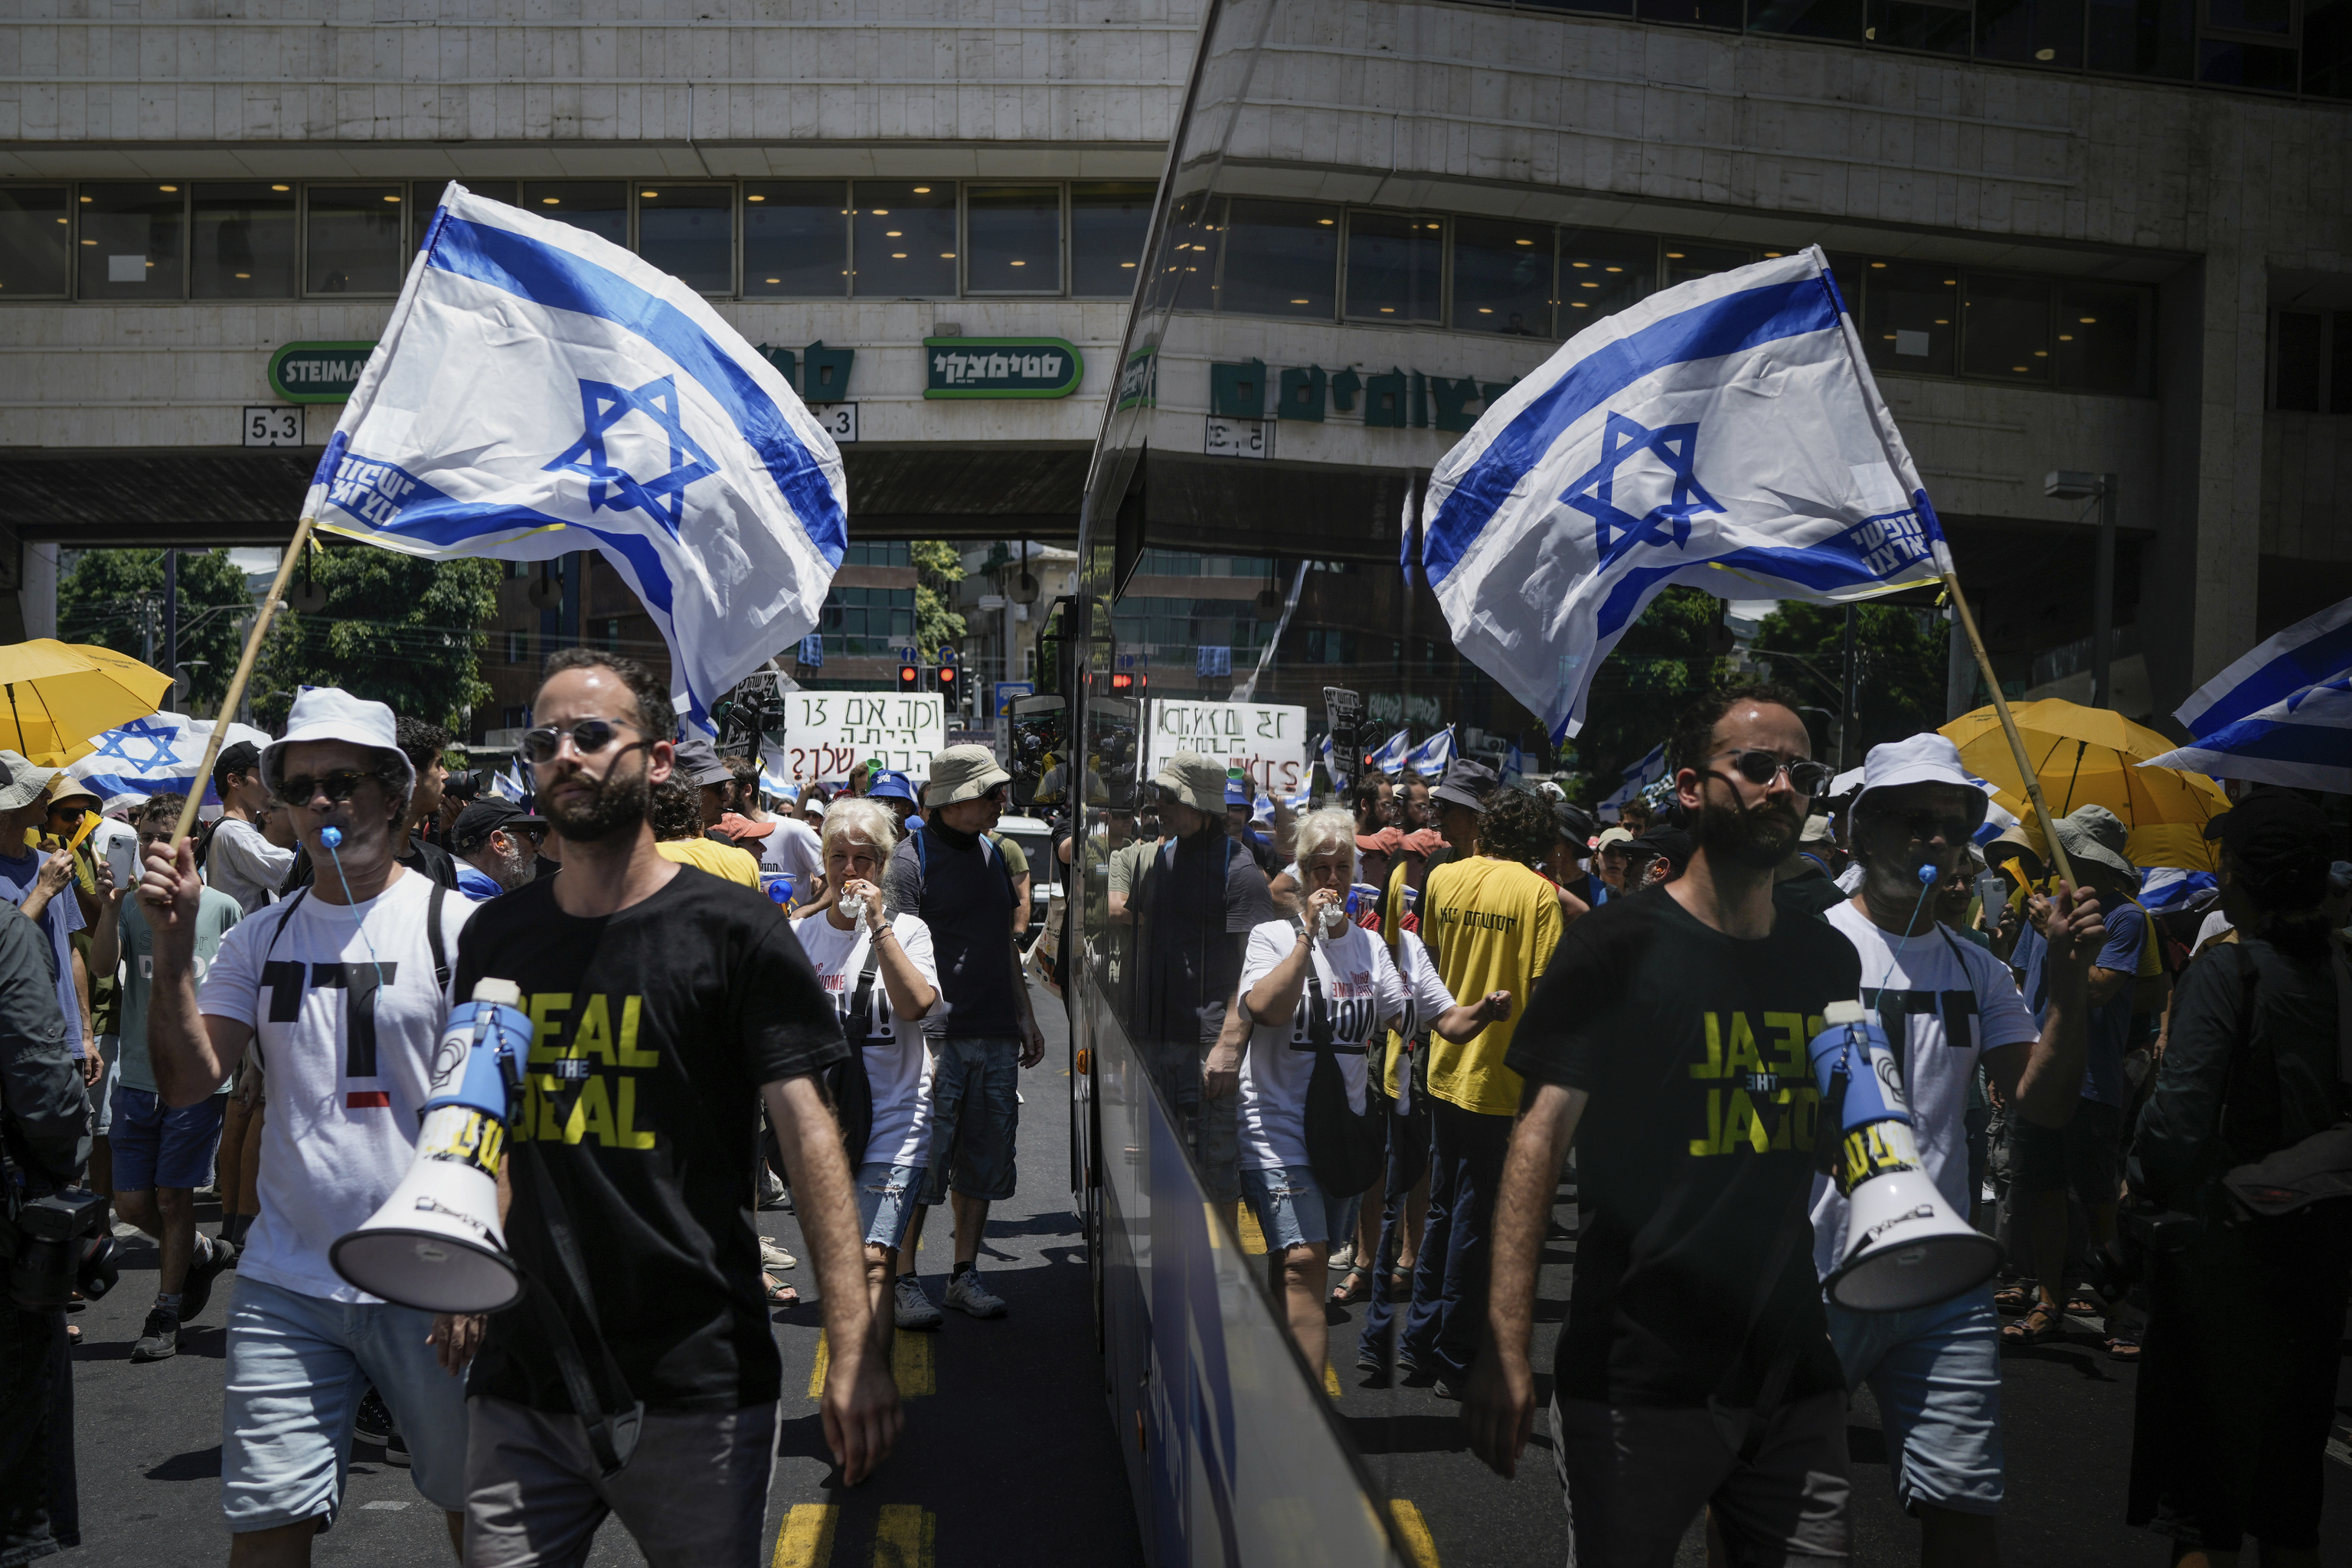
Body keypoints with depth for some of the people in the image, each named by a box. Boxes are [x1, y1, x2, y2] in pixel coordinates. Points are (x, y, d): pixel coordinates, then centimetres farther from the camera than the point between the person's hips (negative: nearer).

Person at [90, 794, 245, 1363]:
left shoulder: (221, 907, -3)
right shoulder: (130, 905, 2)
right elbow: (103, 967, -13)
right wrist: (109, 909, -26)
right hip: (138, 1075, 3)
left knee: (173, 1198, 2)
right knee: (131, 1201, 6)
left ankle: (166, 1316, 15)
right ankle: (205, 1252, 33)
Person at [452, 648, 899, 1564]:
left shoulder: (731, 930, -7)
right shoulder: (496, 936, 8)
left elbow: (805, 1130, -11)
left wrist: (853, 1349, -17)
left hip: (697, 1389, -3)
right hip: (520, 1382, 4)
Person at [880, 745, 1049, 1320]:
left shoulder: (990, 854, 15)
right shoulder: (911, 859, -8)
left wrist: (1025, 1016, 19)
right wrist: (916, 1040, -19)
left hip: (996, 1037, 7)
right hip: (938, 1036, -7)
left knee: (983, 1163, 10)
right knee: (921, 1164, -3)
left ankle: (965, 1275, 19)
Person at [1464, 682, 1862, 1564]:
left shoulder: (1829, 960, 9)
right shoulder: (1618, 946, -7)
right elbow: (1541, 1137, -12)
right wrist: (1504, 1350, -19)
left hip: (1796, 1379, 5)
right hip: (1639, 1383, -5)